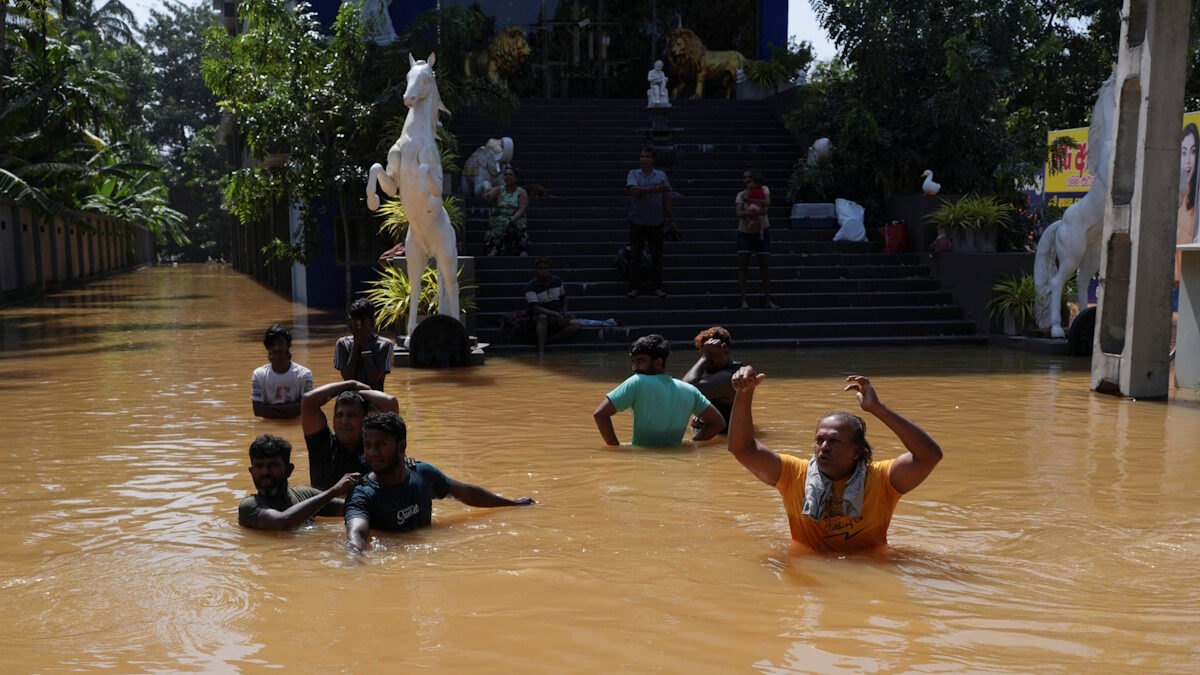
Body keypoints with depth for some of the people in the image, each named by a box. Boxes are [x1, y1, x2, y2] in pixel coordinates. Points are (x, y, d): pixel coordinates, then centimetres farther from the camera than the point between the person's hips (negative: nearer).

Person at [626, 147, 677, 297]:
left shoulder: (661, 176, 7)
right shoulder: (633, 174, 3)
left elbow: (667, 199, 7)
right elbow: (634, 190, -17)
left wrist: (672, 221, 5)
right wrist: (655, 189, -24)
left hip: (656, 222, 1)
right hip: (637, 222, -1)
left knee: (657, 256, 4)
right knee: (635, 256, 1)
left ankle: (657, 287, 12)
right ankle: (635, 287, 8)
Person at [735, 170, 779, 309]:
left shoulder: (764, 189, 3)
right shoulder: (741, 195, 2)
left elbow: (767, 203, -17)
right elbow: (739, 213, -15)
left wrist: (749, 200, -22)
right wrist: (757, 211, -30)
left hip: (761, 232, 0)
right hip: (745, 232, 0)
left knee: (765, 264, 2)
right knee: (742, 265, -7)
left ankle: (767, 299, 8)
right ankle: (743, 299, -5)